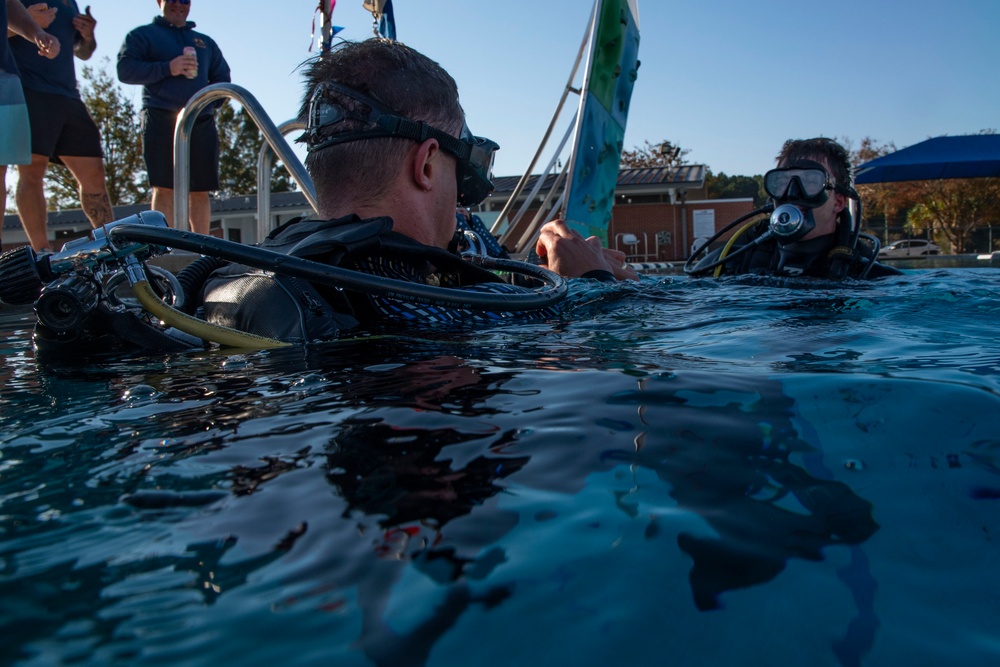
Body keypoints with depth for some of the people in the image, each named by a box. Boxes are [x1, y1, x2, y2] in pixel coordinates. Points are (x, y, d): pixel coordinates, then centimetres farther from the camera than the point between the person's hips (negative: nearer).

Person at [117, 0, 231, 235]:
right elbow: (125, 70, 2)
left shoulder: (206, 42, 28)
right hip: (161, 120, -3)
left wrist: (212, 102, 4)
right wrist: (167, 68, -10)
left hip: (202, 122, 4)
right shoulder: (142, 35, 15)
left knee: (201, 190, -1)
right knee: (165, 188, -12)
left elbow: (222, 77, 25)